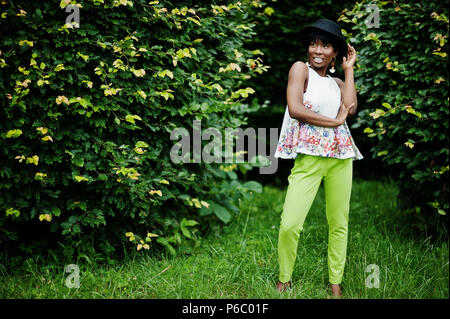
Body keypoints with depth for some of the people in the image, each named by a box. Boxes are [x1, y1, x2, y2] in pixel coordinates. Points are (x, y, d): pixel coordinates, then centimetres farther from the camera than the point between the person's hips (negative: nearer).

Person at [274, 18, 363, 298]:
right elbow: (294, 108, -12)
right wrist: (334, 121, -7)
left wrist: (349, 68, 5)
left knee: (339, 223, 8)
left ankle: (335, 282, 21)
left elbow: (351, 108, -5)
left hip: (340, 158, 5)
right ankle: (285, 278, 9)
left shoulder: (338, 83, 16)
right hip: (309, 157, -5)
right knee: (290, 224, -13)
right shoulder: (301, 69, 3)